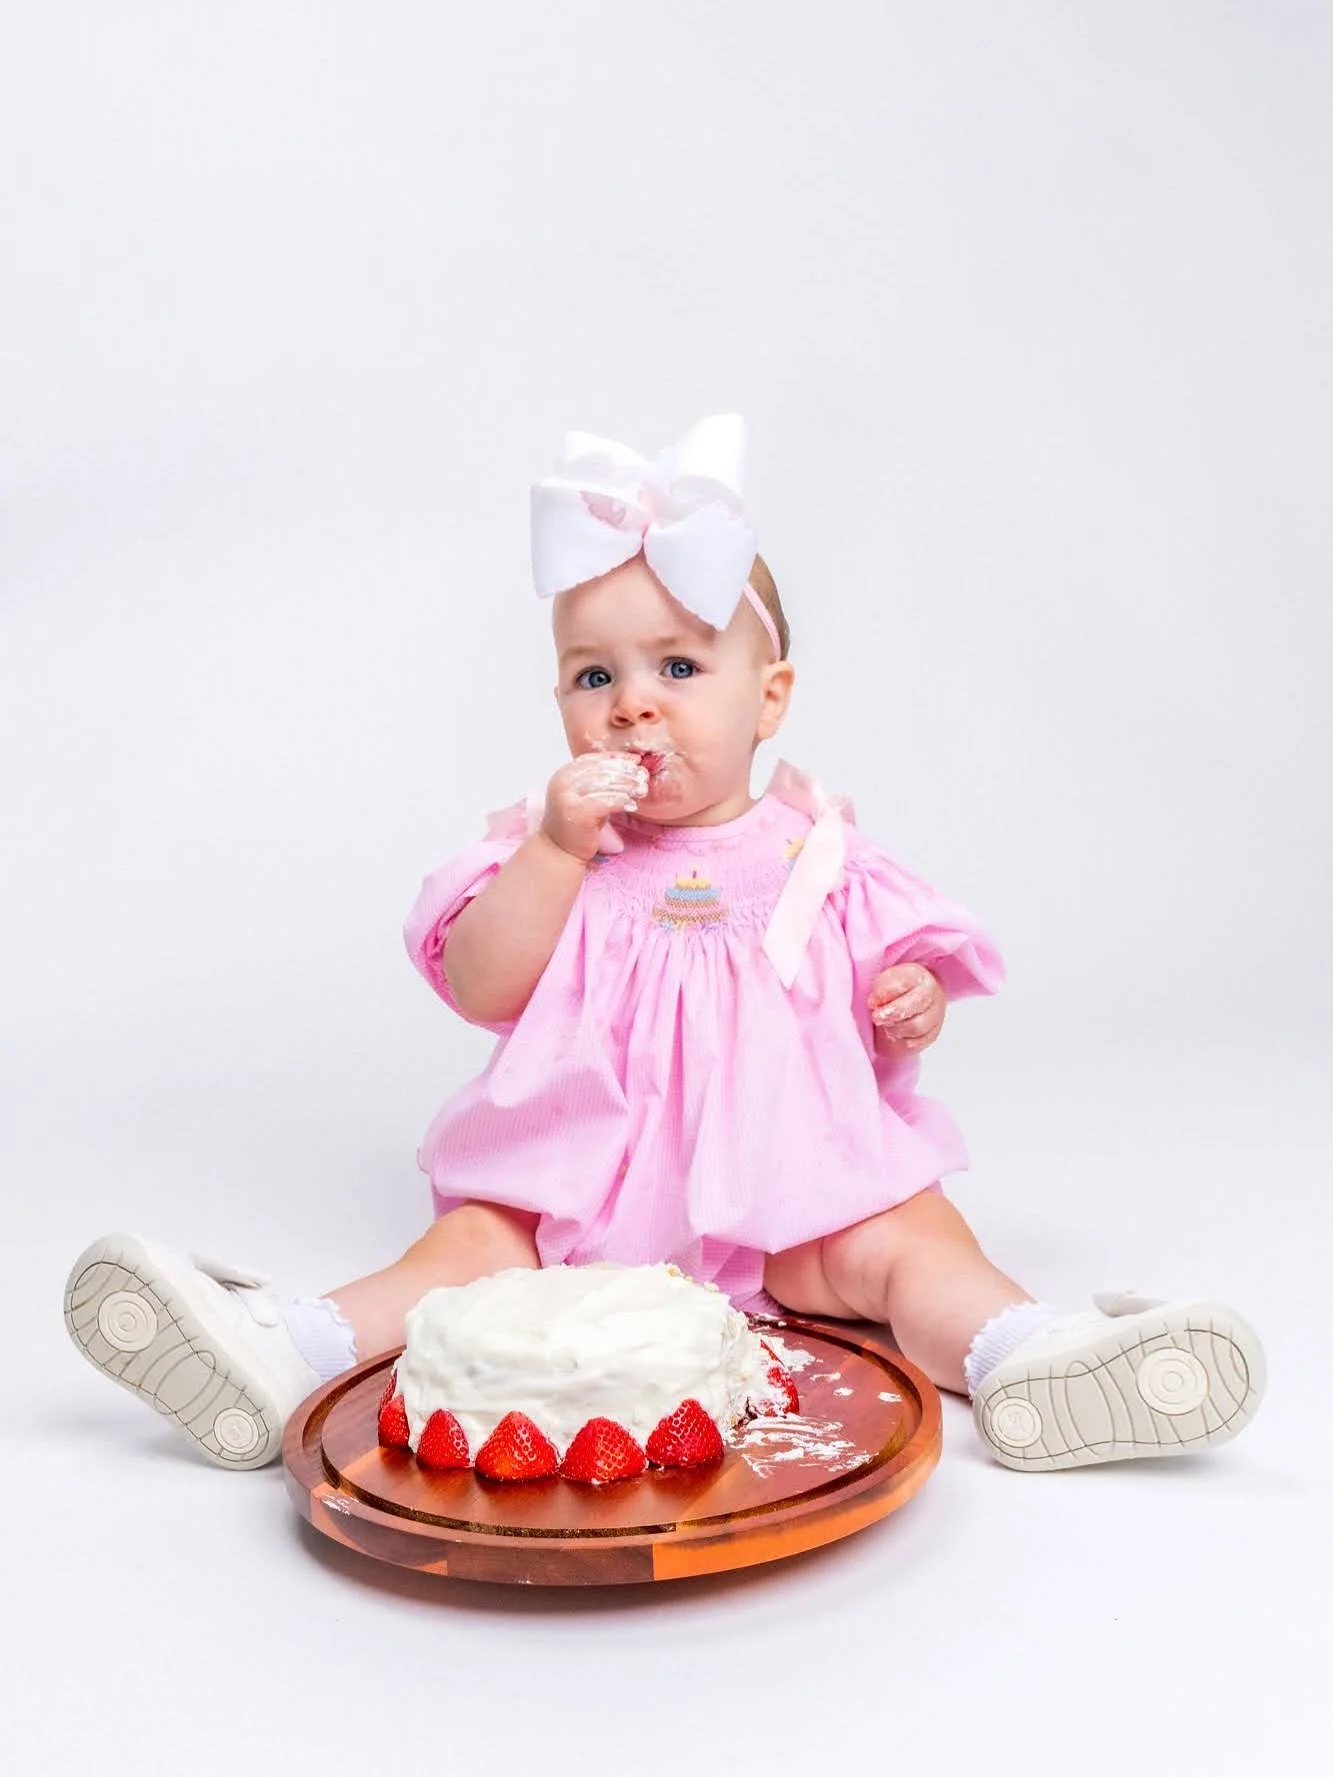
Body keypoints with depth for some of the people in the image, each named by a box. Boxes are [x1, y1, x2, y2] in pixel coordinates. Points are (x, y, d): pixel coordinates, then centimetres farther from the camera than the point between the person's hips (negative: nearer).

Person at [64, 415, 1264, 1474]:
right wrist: (559, 847, -15)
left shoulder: (812, 853, 8)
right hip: (584, 1191, 0)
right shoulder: (555, 845, 7)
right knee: (475, 1243, -22)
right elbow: (478, 990, -4)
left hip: (792, 1183, 0)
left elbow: (894, 977, 14)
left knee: (904, 1243, -24)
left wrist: (913, 1007, -12)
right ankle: (280, 1357, -35)